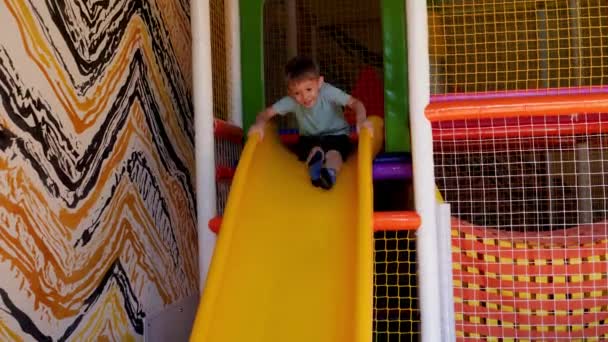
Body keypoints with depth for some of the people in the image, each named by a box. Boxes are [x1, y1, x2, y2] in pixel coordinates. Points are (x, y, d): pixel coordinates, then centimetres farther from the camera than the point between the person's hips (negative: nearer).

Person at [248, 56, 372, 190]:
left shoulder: (328, 92, -24)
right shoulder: (292, 101, -19)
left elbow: (355, 103, -29)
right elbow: (267, 112, -15)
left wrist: (361, 120, -48)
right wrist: (260, 123, -37)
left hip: (336, 135, -4)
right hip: (310, 139, 4)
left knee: (333, 152, -35)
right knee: (314, 150, -31)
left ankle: (330, 173, -60)